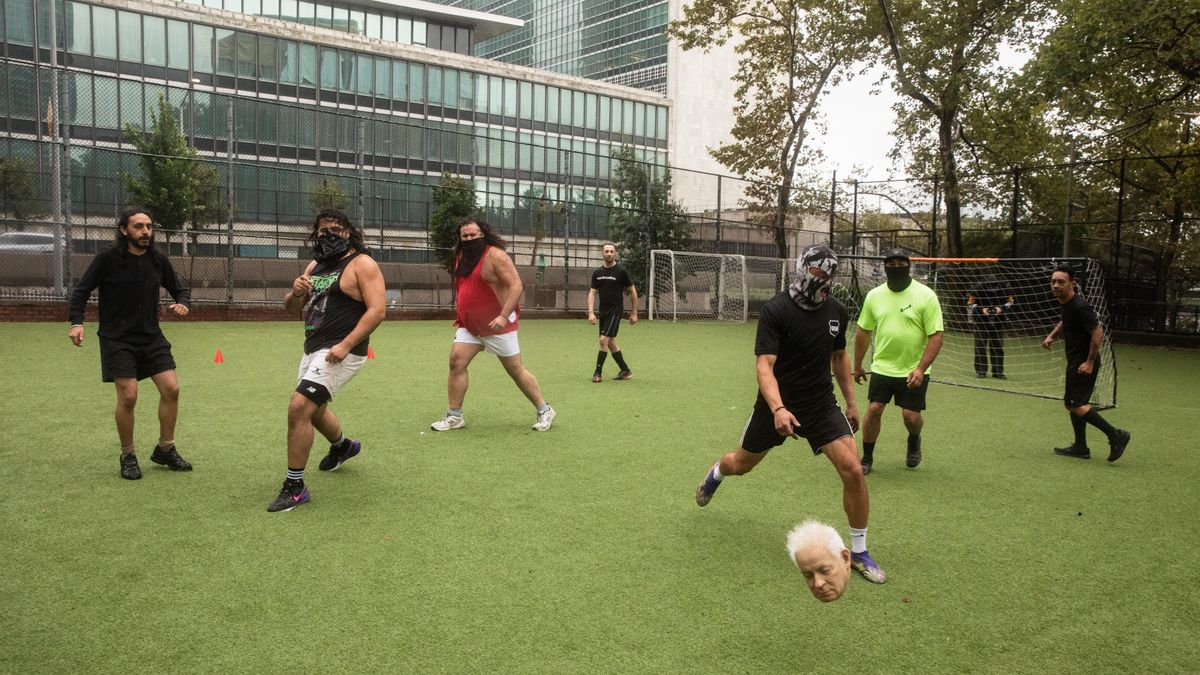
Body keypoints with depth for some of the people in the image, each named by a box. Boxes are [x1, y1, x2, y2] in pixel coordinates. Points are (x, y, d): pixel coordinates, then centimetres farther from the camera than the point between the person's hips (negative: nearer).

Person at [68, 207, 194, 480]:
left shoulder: (158, 260, 2)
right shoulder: (107, 259, -9)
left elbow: (180, 289, 14)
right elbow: (81, 291, -2)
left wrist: (183, 304, -9)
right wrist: (76, 322, -17)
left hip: (151, 336, 4)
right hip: (117, 339, -4)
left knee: (171, 388, -3)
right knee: (128, 396, -10)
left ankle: (165, 450, 15)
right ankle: (128, 457, 10)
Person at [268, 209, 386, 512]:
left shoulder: (362, 264, -10)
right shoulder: (315, 266, 13)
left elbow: (377, 309, -19)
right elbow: (292, 309, 17)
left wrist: (345, 345, -27)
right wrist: (295, 292, -8)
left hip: (340, 353, -9)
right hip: (313, 349, 9)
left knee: (299, 407, -19)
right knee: (313, 408, 26)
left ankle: (294, 487, -7)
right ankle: (343, 446, 57)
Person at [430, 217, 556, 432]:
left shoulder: (496, 256, -15)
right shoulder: (462, 257, 9)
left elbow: (516, 285, -22)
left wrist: (504, 316, -31)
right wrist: (460, 314, 19)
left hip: (497, 325, -7)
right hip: (469, 325, 7)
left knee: (515, 370, 1)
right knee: (456, 361, -5)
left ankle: (545, 411, 17)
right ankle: (454, 416, 4)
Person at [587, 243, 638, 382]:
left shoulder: (621, 271, -7)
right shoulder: (597, 273, 6)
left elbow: (633, 291, 0)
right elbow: (592, 293, 6)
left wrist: (634, 313, 1)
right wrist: (591, 312, -6)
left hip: (615, 311, -6)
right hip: (603, 311, 6)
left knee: (604, 340, -14)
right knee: (610, 343, 10)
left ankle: (598, 372, -4)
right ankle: (625, 371, 22)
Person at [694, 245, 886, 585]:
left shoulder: (837, 311, -2)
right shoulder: (776, 310, -19)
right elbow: (764, 365, -26)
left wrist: (851, 402, 17)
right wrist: (778, 409, -40)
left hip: (822, 404, 3)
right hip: (777, 405, -3)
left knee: (853, 470, -14)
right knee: (741, 464, 16)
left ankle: (858, 552, 5)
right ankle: (715, 474, 57)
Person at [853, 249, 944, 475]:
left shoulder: (926, 296, -10)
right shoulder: (874, 295, 1)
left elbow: (936, 336, -12)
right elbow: (863, 331, 12)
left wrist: (920, 368, -22)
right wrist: (857, 365, 15)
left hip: (914, 371, -2)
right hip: (882, 368, 2)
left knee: (911, 416, -3)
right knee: (873, 410, -5)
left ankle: (914, 441, 33)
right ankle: (867, 458, 13)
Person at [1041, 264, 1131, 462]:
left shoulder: (1079, 307, -24)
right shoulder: (1067, 302, 5)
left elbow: (1097, 333, -24)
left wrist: (1090, 362, -22)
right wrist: (1052, 336, 11)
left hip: (1083, 362, -10)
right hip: (1075, 361, 10)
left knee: (1074, 404, -9)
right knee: (1073, 402, 14)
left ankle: (1115, 435, -2)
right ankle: (1080, 447, 21)